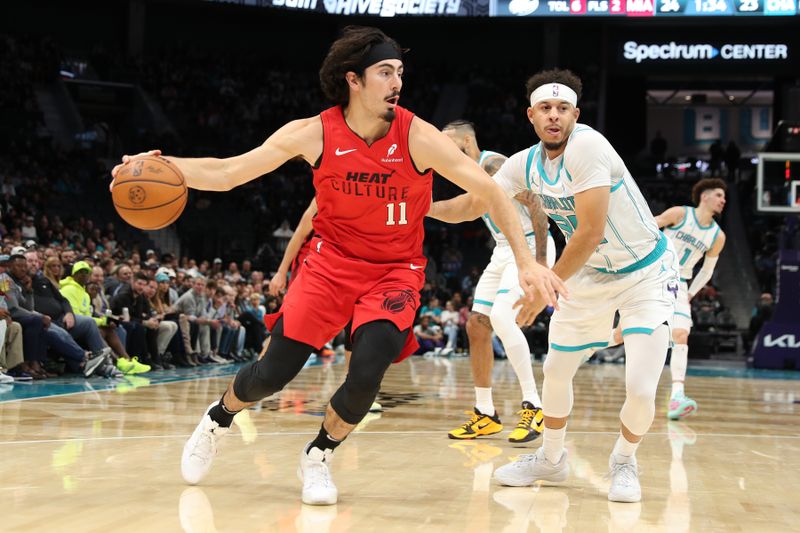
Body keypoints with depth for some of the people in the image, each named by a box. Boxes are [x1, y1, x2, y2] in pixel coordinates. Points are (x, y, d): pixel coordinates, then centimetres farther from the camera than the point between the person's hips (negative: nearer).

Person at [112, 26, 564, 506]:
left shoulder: (418, 137, -17)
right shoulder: (313, 134, -13)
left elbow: (490, 192, -13)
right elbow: (225, 173, -9)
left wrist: (526, 260, -21)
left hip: (395, 270, -1)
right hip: (332, 262, 1)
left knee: (366, 374, -22)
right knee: (273, 373, -3)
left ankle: (319, 457, 9)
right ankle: (218, 420, 33)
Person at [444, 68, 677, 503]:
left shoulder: (586, 146, -27)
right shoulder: (525, 163, -5)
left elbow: (590, 233, -29)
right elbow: (471, 206, 1)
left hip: (647, 273, -7)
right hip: (592, 275, 7)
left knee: (641, 389, -15)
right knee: (556, 371, 13)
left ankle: (623, 462, 15)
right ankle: (550, 459, 37)